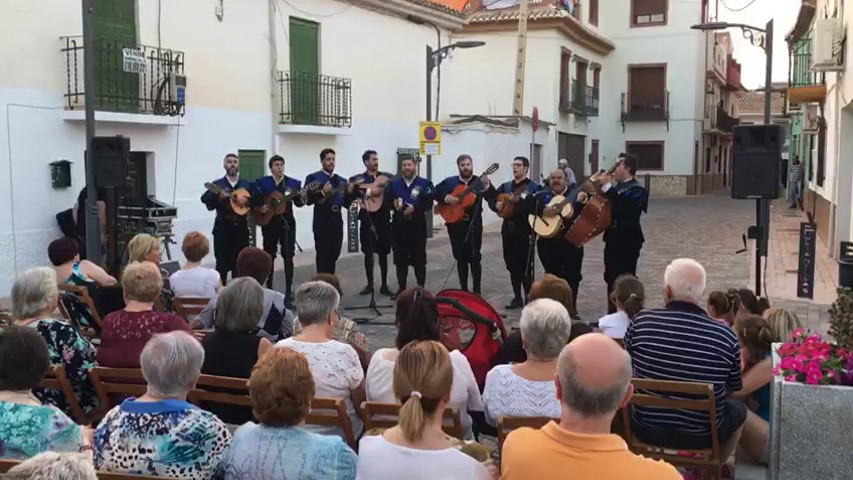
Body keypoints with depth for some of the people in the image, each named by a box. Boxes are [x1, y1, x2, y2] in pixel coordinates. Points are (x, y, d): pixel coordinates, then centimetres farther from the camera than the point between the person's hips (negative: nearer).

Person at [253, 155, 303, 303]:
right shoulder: (262, 183, 3)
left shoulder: (293, 183, 4)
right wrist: (260, 207, -15)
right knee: (269, 256, 7)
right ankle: (269, 288, 18)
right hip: (269, 222, 0)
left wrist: (302, 199, -21)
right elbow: (253, 200, 3)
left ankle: (289, 289, 3)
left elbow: (297, 203, 0)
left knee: (288, 256, -2)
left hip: (287, 222, 0)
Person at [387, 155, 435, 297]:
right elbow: (387, 201, 9)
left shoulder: (424, 183, 1)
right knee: (400, 258, 7)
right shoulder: (394, 184, 12)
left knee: (419, 258, 1)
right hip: (399, 225, 3)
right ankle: (401, 287, 17)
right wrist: (394, 204, -11)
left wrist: (414, 208, -20)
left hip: (417, 225, -3)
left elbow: (428, 203, -7)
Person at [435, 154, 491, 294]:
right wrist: (446, 198, -12)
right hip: (456, 224, 2)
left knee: (474, 257, -2)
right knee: (460, 258, 8)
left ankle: (477, 290, 6)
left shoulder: (480, 181, -1)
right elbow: (435, 193, 5)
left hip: (474, 224, -2)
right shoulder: (449, 182, 5)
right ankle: (463, 289, 18)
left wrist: (487, 187, -34)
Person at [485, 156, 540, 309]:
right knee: (512, 265, 10)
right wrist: (496, 205, -7)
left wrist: (519, 200, -29)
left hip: (524, 230, -6)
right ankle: (517, 297, 20)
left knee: (524, 266, -7)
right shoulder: (506, 186, 15)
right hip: (508, 229, 6)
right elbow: (491, 198, 14)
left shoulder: (533, 187, -3)